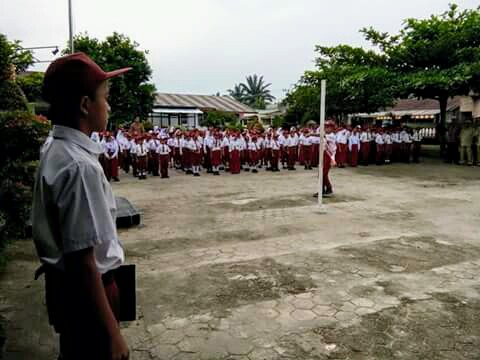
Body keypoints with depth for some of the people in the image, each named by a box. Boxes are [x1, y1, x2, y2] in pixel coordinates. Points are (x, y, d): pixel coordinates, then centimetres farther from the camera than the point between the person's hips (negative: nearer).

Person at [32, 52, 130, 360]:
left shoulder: (57, 153, 2)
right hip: (85, 292, -8)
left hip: (66, 287, 9)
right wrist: (112, 333, -20)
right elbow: (83, 259, -27)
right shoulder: (80, 166, -27)